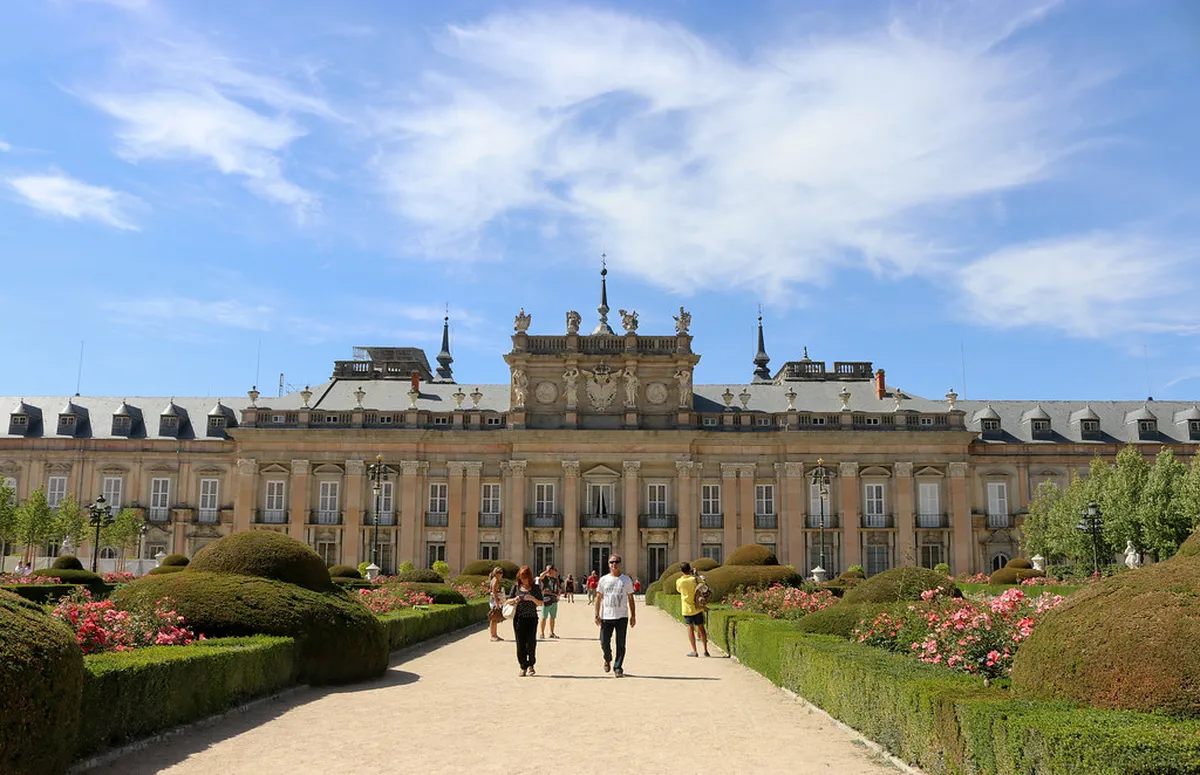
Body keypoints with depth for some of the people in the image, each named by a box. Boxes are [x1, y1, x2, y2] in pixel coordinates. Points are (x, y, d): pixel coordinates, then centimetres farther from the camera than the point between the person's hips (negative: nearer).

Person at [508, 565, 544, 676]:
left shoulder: (535, 588, 3)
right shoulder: (516, 587, 7)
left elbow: (541, 603, 2)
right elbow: (508, 601, 11)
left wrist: (533, 598, -17)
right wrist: (514, 600, -11)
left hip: (532, 618, -1)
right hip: (518, 618, 1)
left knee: (531, 643, -5)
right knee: (520, 644, 1)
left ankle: (531, 665, 15)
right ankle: (523, 667, 11)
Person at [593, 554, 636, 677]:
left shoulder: (626, 580, 6)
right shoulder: (603, 580, 6)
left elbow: (630, 599, 8)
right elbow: (598, 598, 6)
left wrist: (633, 616, 3)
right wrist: (597, 615, -2)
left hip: (622, 617, 0)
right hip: (606, 616, 0)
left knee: (621, 644, 0)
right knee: (604, 643, 1)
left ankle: (618, 667, 11)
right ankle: (608, 659, 30)